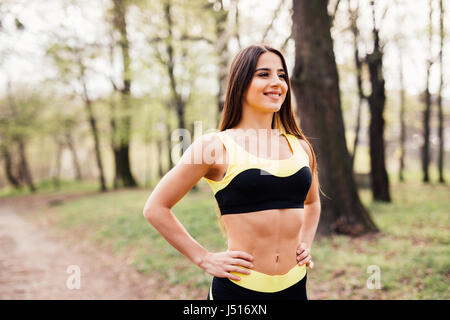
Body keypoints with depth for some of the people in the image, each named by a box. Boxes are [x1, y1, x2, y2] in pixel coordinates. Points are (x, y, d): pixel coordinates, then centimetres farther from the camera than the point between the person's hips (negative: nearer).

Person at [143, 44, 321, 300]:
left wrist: (306, 245, 11)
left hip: (295, 287, 5)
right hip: (239, 287, -4)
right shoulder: (216, 146, -8)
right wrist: (204, 259, -7)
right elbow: (155, 208, -5)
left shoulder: (300, 147, 6)